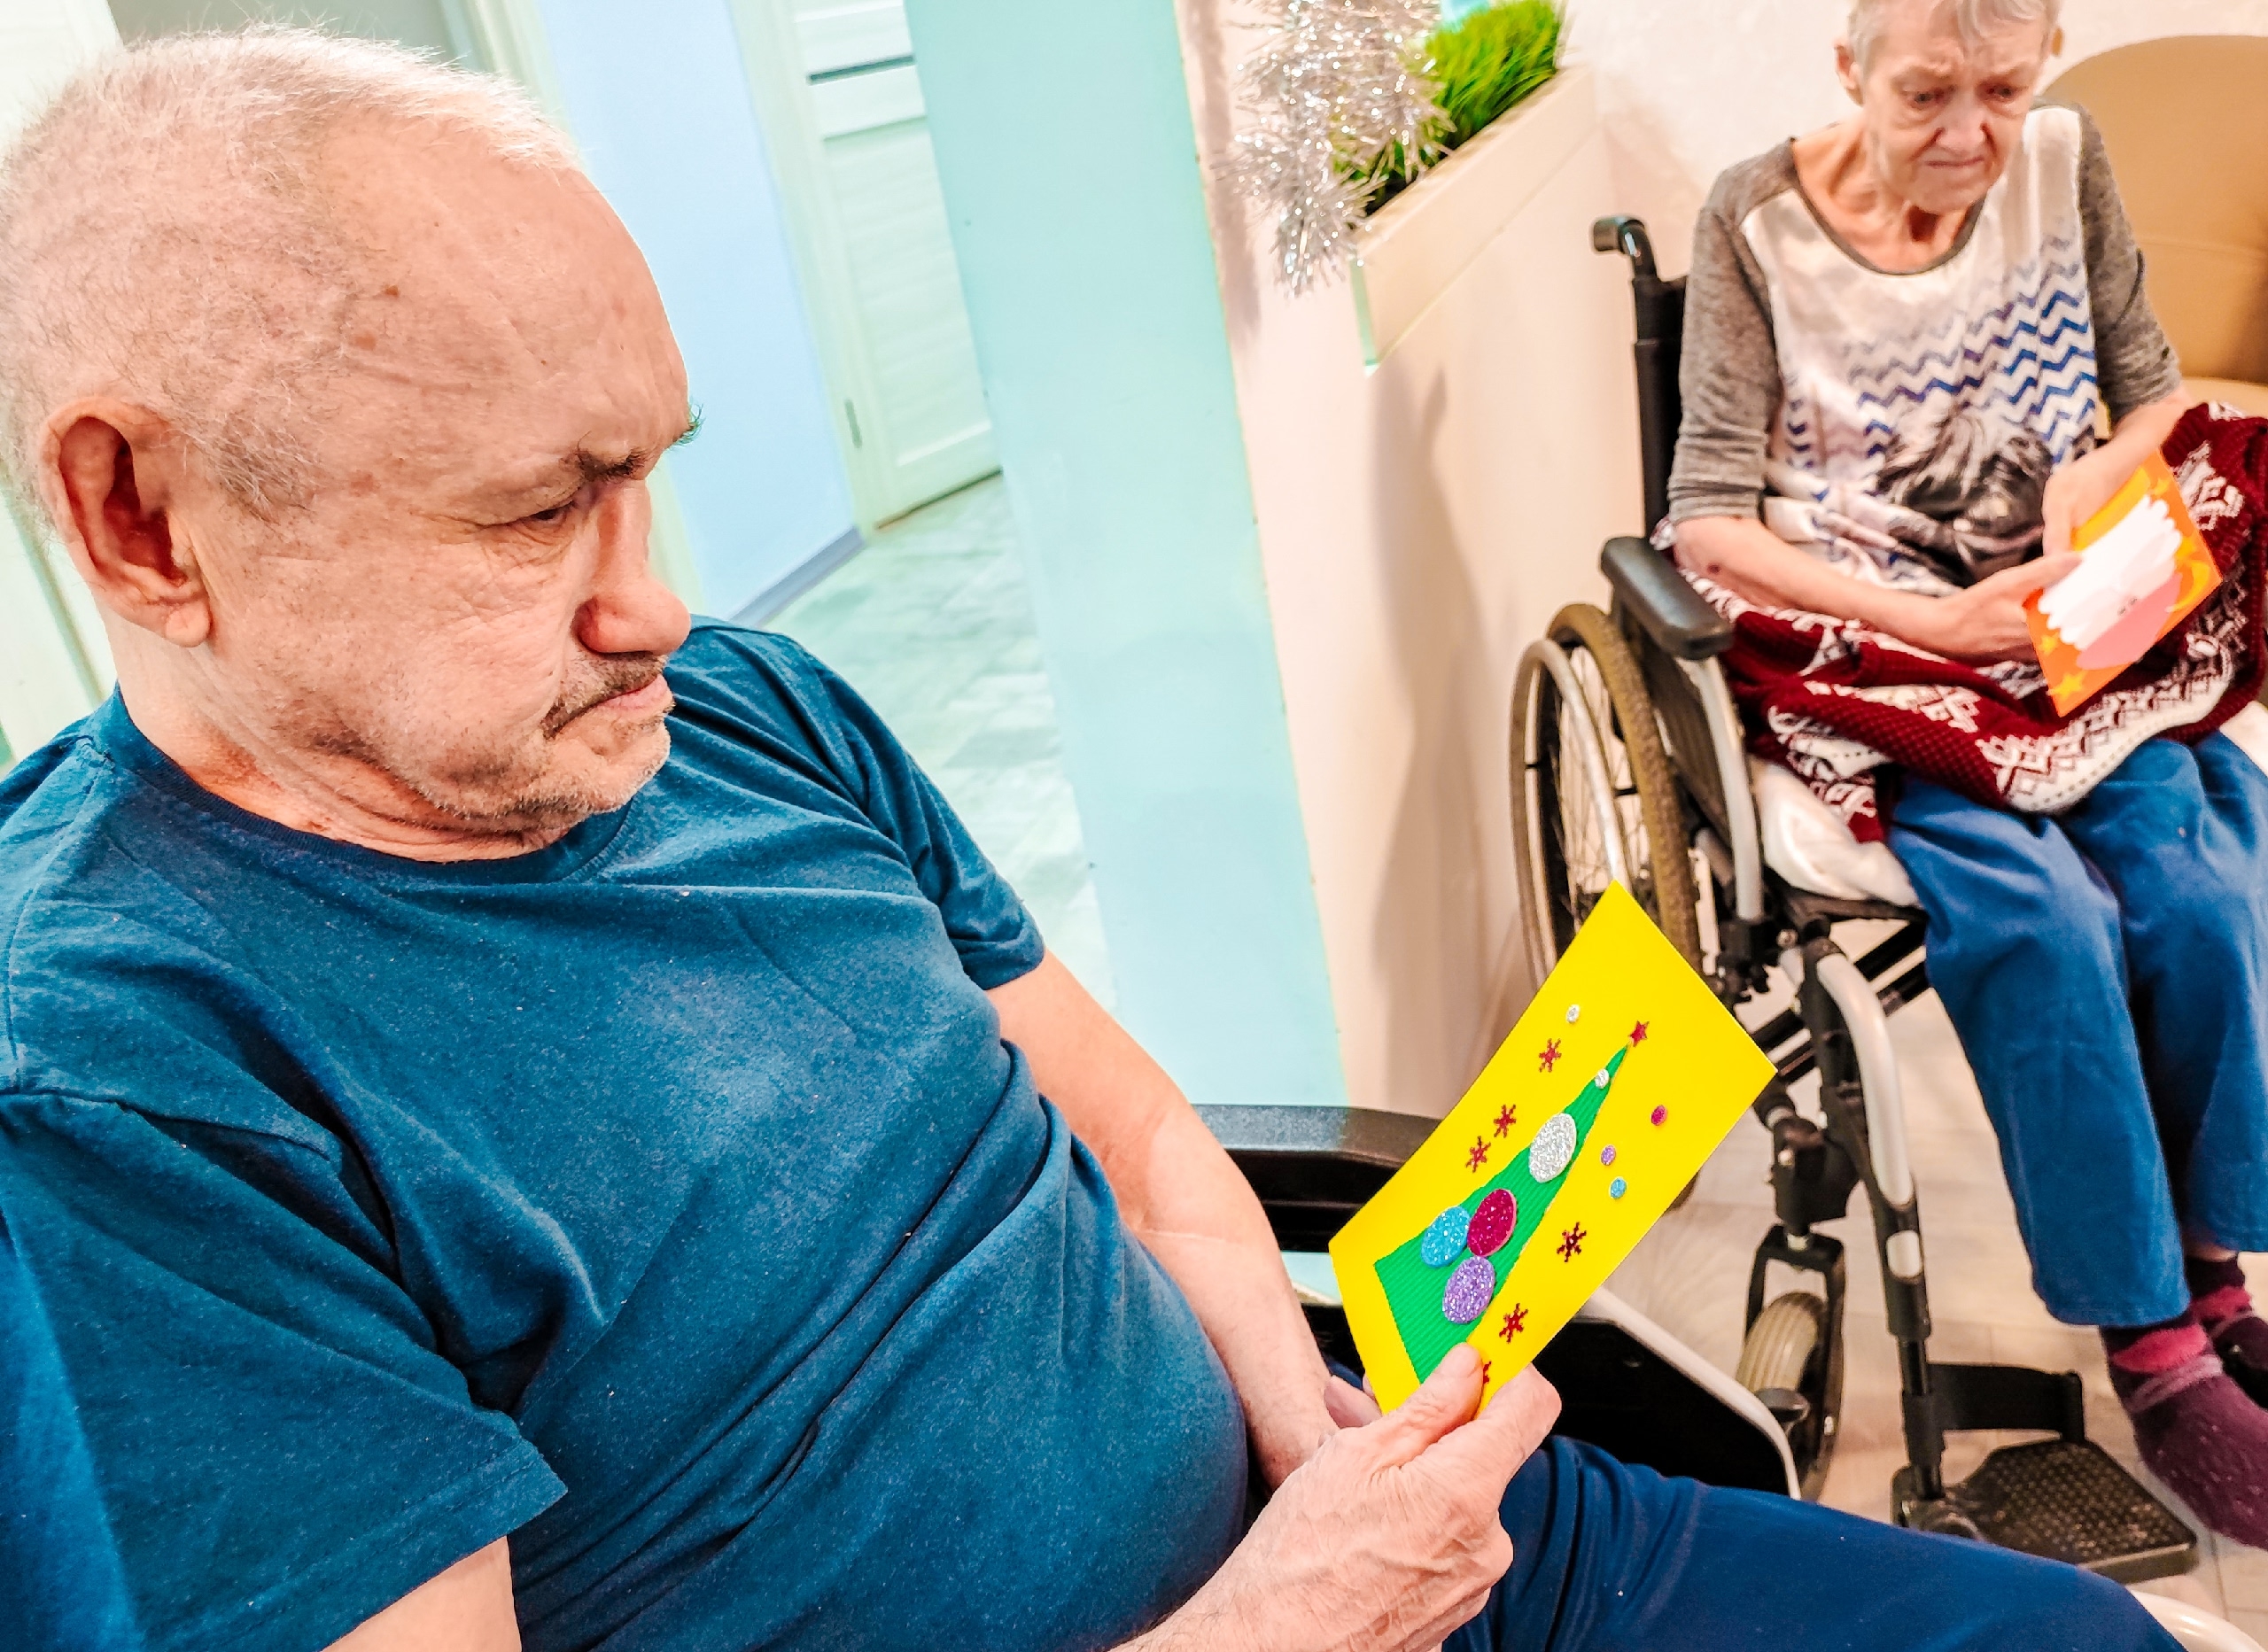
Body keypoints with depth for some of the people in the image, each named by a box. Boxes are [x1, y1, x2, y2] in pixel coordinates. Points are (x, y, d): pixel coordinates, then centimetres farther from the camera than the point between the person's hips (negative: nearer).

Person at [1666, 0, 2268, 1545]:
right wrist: (1929, 620, -20)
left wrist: (2106, 466, -10)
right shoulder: (1757, 219, -6)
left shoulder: (2065, 161, 6)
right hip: (1860, 648, -4)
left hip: (2062, 632, 4)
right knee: (2046, 917, -26)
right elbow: (1709, 521, -12)